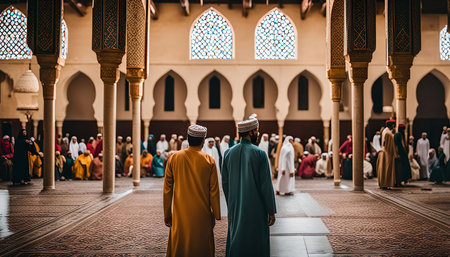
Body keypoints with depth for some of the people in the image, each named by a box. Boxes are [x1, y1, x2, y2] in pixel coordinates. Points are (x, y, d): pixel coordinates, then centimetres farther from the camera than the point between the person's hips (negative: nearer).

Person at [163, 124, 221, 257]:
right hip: (202, 215, -1)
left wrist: (167, 214, 8)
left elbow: (167, 189, 0)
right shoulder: (209, 161, -7)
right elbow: (214, 191, -4)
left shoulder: (173, 158, -3)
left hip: (179, 215, 1)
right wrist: (215, 215, 5)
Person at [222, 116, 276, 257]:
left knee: (235, 242, 15)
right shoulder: (259, 153, -12)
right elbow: (266, 185, -12)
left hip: (235, 208, 4)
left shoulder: (228, 153, 1)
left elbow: (225, 183, 6)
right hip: (256, 208, -4)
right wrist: (271, 211, -5)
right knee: (256, 244, 7)